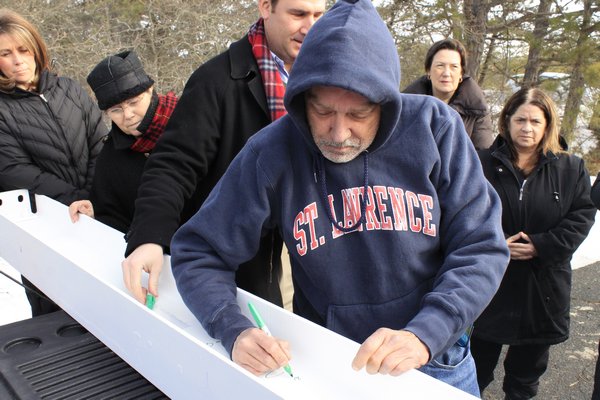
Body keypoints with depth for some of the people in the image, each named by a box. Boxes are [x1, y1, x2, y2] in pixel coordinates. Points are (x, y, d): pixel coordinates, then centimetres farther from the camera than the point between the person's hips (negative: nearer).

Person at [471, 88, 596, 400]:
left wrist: (541, 246, -16)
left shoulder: (571, 169, 1)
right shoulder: (483, 164, -5)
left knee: (529, 363, 19)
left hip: (543, 284, 2)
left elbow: (581, 216, -4)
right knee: (479, 362, 14)